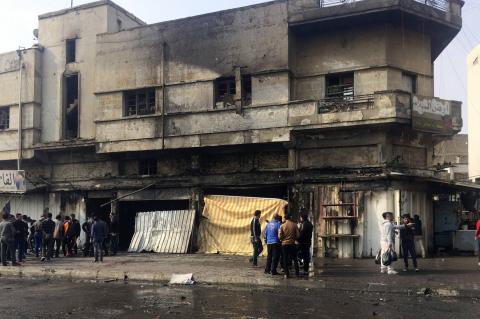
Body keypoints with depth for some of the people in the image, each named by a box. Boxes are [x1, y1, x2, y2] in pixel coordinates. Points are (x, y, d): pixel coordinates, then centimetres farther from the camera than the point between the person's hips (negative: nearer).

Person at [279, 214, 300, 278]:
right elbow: (298, 235, -3)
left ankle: (287, 274, 4)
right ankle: (297, 273, 15)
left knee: (285, 259, 6)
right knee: (295, 259, 12)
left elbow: (280, 236, -6)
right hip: (292, 243, 1)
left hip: (284, 244, -1)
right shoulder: (294, 225, -4)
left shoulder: (282, 226, -6)